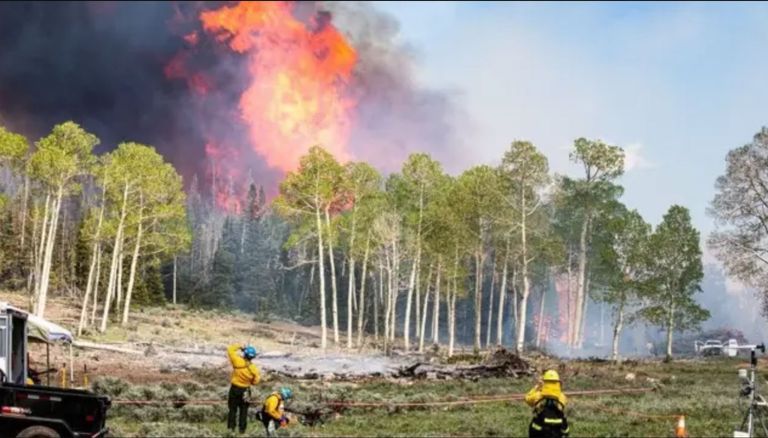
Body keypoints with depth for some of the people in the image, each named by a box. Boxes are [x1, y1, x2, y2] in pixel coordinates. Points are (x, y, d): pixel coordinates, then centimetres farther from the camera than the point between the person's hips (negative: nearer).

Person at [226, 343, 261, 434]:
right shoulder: (254, 369, -14)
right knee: (244, 410, 14)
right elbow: (255, 382, -3)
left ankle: (231, 427, 13)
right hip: (245, 390, 1)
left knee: (233, 409, 12)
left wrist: (239, 346, 1)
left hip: (235, 388, -1)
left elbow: (230, 349, -10)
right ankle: (242, 428, 15)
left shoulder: (238, 362, -20)